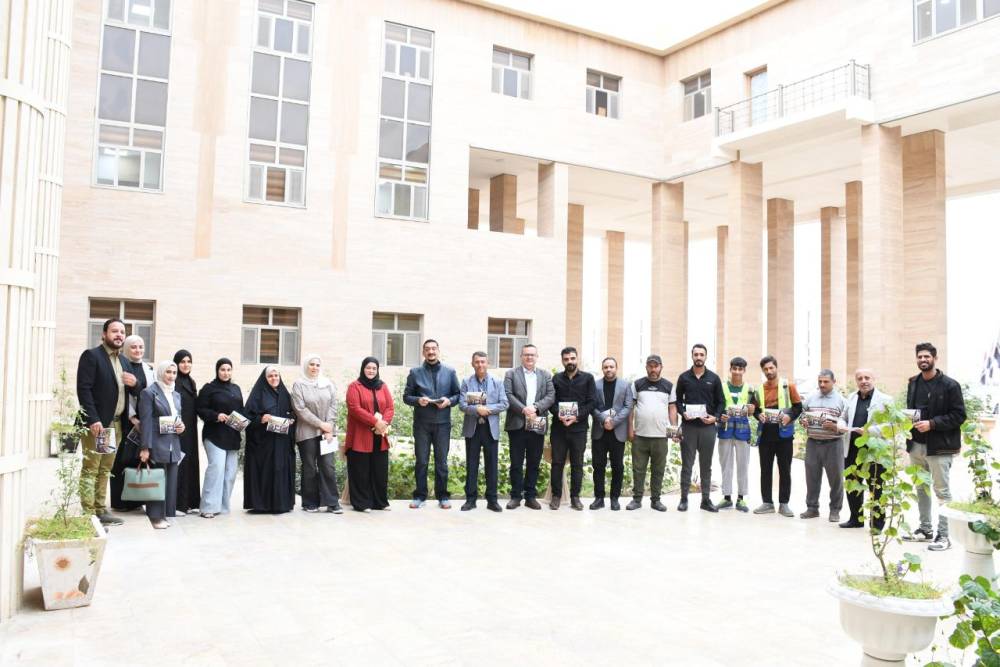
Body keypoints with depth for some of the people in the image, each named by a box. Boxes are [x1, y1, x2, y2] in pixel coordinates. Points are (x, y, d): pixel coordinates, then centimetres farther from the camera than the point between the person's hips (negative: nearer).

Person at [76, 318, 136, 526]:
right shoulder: (91, 355, -6)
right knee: (90, 469, -4)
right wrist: (93, 419, -22)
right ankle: (88, 514, -2)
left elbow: (132, 392, 20)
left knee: (105, 469, 12)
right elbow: (84, 389, -14)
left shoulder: (124, 361, 16)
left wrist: (134, 383, -4)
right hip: (97, 423, -7)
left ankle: (101, 510, 18)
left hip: (115, 423, 7)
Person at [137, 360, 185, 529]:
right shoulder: (149, 392, -4)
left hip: (173, 446, 7)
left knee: (171, 482, 7)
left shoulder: (176, 395, 17)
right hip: (157, 446, -7)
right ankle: (155, 516, 5)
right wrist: (145, 448, -15)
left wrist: (181, 427, 2)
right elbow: (146, 421, -10)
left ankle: (165, 514, 16)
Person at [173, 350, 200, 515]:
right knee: (178, 464, -7)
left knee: (191, 463, 9)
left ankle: (189, 502, 16)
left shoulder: (191, 382, 16)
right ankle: (176, 503, -2)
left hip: (190, 430, 7)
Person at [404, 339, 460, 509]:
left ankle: (442, 496, 15)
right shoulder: (415, 372, 5)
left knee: (441, 461, 6)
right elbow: (406, 396, 4)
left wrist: (449, 400, -11)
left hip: (442, 422, 1)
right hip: (421, 423, 0)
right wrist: (418, 400, -15)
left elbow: (457, 394, 9)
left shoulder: (450, 372, 8)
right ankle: (420, 496, 14)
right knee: (421, 461, 4)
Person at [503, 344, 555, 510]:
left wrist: (535, 407, -14)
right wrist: (523, 409, -17)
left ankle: (531, 496, 15)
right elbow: (508, 395, -6)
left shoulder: (545, 375, 13)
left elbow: (551, 396, 2)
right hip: (517, 424, -2)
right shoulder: (511, 374, 6)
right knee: (516, 463, 3)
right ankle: (516, 496, 11)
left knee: (534, 463, 7)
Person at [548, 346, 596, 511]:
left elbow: (591, 402, -1)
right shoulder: (556, 378, 11)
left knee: (577, 464, 4)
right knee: (557, 462, 2)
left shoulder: (588, 378, 5)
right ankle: (556, 495, 11)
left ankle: (575, 496, 13)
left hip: (579, 427, -1)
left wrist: (577, 416, -13)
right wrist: (558, 415, -13)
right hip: (558, 427, 1)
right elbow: (551, 401, 5)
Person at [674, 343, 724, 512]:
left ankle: (706, 499, 14)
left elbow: (721, 401, 8)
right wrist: (683, 413, -9)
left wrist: (715, 417, -8)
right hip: (688, 426, -1)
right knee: (686, 465, 2)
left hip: (708, 427, 1)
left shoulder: (714, 378, 6)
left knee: (706, 465, 7)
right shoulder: (684, 377, 5)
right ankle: (684, 499, 9)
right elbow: (677, 400, 9)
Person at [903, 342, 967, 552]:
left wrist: (932, 423, -20)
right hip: (916, 445, 7)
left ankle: (943, 535, 6)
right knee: (921, 488, 15)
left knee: (942, 491, -1)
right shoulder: (913, 383, 10)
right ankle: (925, 528, 27)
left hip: (939, 446, -6)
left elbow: (959, 415, -11)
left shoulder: (949, 385, -8)